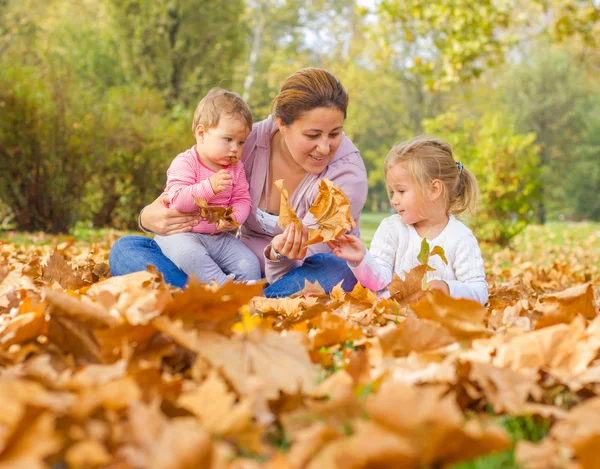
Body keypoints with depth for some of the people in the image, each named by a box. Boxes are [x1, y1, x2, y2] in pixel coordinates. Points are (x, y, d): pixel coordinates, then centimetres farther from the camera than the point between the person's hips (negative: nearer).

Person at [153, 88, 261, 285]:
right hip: (182, 233, -6)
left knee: (249, 264, -15)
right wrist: (209, 187, -36)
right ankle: (223, 284, -41)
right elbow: (178, 200, -24)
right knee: (189, 254, -39)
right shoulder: (185, 163, -11)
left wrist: (234, 218, -19)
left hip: (219, 237, 6)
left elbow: (243, 200, 5)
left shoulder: (236, 168, 9)